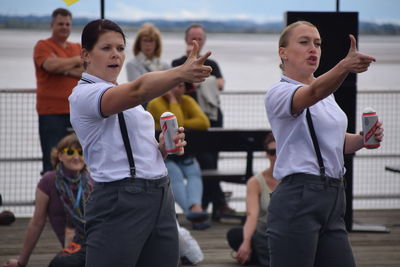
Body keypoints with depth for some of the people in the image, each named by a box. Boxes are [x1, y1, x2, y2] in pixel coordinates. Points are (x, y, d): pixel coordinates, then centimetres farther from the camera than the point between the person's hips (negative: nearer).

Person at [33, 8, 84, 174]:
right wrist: (76, 61, -3)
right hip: (51, 112, -5)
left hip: (76, 111, 5)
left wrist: (66, 70, -11)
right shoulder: (43, 46, 2)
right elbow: (51, 65, -18)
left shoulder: (78, 48, 18)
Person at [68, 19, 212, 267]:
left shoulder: (124, 97, 20)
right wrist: (181, 73, -43)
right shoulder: (84, 94, -9)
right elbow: (137, 90, -29)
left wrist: (162, 148, 3)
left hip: (161, 198, 8)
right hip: (120, 202, -8)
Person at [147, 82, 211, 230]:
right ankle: (192, 213, -48)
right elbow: (176, 123, -24)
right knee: (175, 174, -33)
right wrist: (173, 100, -15)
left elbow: (204, 123, -11)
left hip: (183, 154, 4)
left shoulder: (187, 101, 6)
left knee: (194, 172, -28)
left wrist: (180, 125, -18)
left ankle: (196, 208, -50)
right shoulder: (156, 104, -9)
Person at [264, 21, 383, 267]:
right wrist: (344, 67, -48)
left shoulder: (327, 95, 19)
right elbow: (313, 94, -30)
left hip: (333, 199, 8)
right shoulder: (280, 92, -7)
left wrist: (364, 138, 7)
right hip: (297, 200, -8)